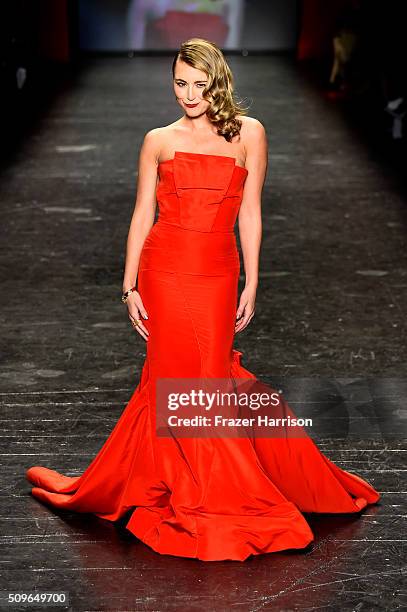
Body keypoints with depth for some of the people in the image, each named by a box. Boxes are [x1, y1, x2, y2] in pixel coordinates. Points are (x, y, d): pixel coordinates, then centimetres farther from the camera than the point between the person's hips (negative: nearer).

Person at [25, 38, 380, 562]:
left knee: (204, 376, 1)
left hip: (218, 272, 0)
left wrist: (251, 285, 1)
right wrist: (130, 287, 2)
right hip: (165, 268, 0)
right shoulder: (158, 141, 7)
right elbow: (142, 215, 7)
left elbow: (249, 214, 4)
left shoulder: (248, 133, 5)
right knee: (178, 377, 2)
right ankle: (197, 497, 18)